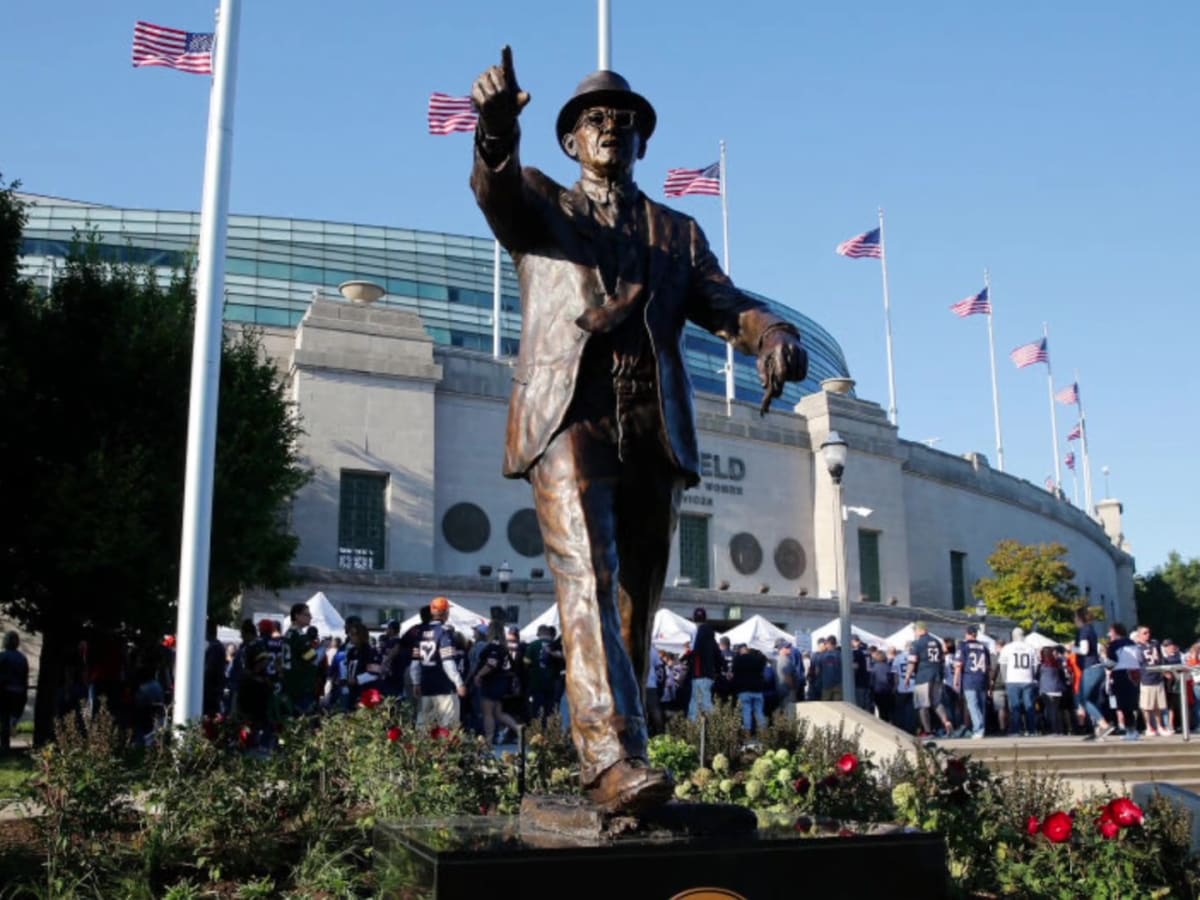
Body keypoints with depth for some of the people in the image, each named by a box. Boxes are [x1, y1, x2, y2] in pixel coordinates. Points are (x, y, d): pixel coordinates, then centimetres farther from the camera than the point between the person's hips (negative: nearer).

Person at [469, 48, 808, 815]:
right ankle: (611, 757, -28)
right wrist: (498, 126, -28)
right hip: (570, 419, -3)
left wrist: (775, 336, -15)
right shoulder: (540, 205, 20)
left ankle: (616, 759, 11)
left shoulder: (678, 232, 25)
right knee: (588, 582, -20)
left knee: (637, 601, 3)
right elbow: (495, 185, -4)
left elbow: (725, 305, 9)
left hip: (655, 432, 3)